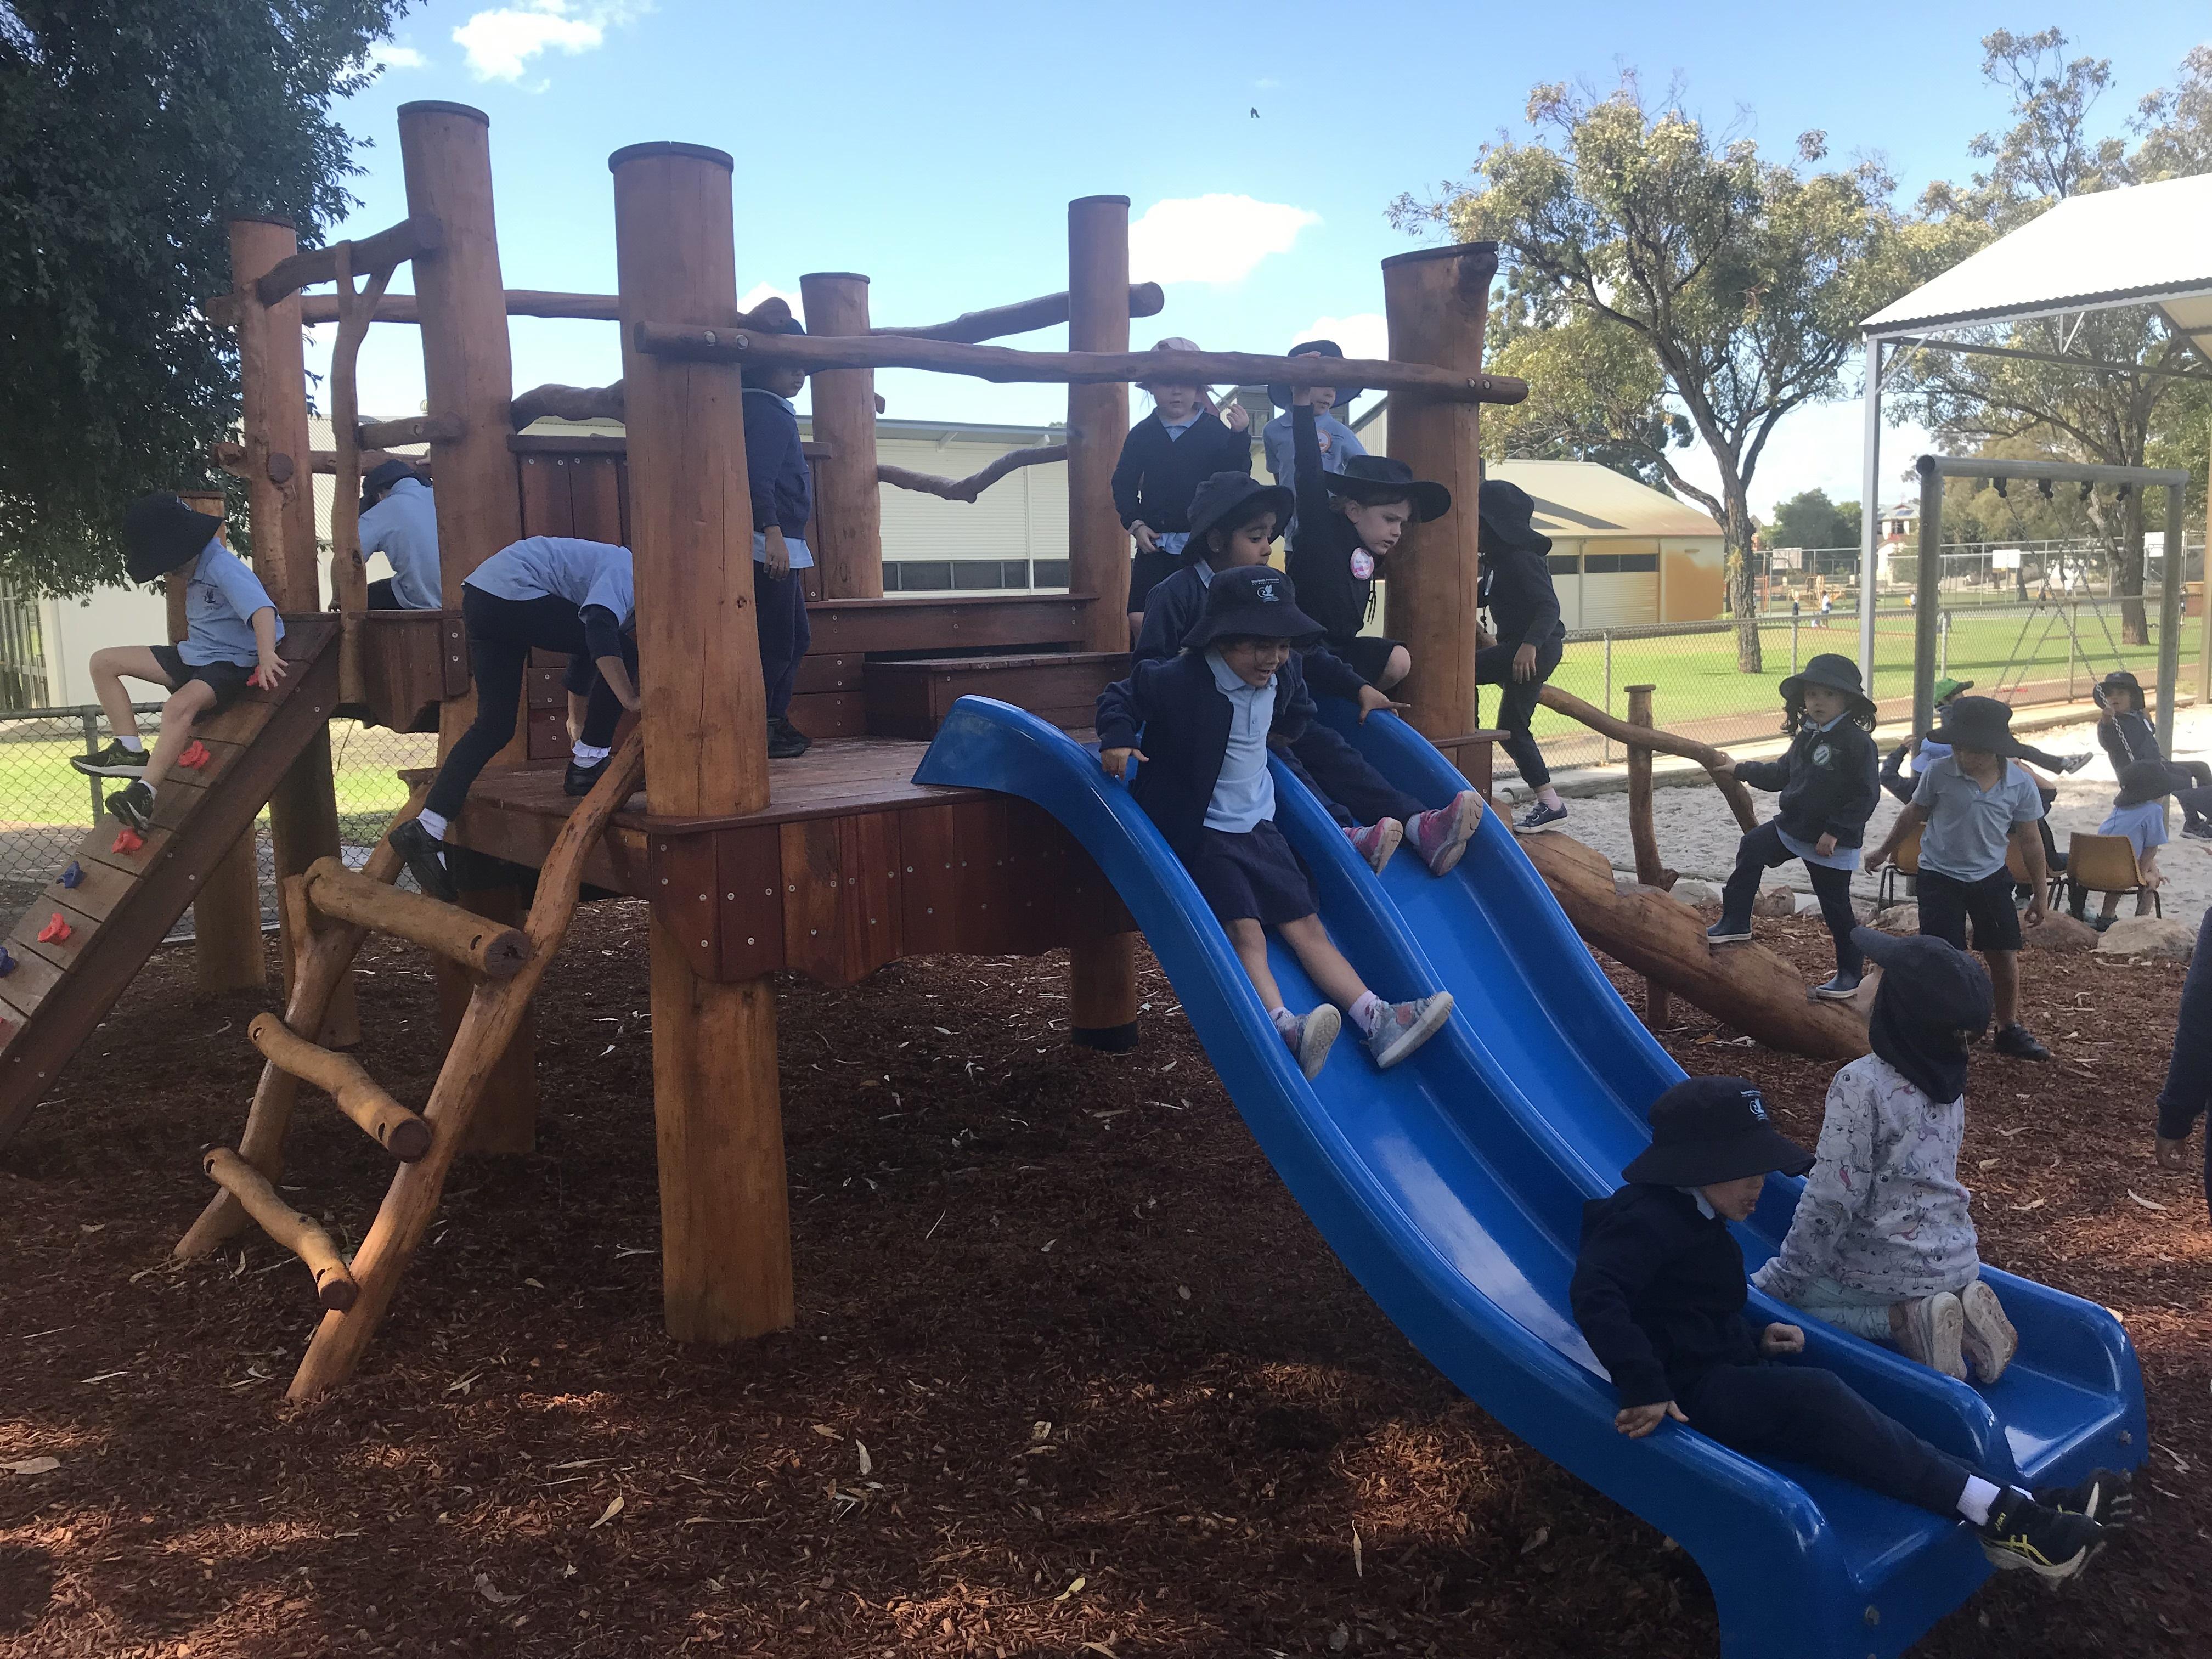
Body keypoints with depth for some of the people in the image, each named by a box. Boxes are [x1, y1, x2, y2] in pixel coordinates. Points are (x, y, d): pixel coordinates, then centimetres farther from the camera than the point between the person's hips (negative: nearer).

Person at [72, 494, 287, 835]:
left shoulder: (222, 567, -19)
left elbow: (262, 608, -35)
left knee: (179, 706, -39)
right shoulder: (197, 567, 10)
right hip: (193, 655, 11)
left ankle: (144, 793, -44)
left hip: (232, 663, -10)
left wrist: (267, 657, -45)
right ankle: (129, 751, -3)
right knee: (103, 662, 4)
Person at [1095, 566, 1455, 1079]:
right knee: (1244, 926, -23)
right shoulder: (1181, 682, -18)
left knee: (1305, 924, 0)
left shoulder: (1281, 678, 5)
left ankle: (1378, 1022, -8)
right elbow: (1121, 696, -10)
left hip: (1258, 828, 7)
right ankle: (1285, 1030, -38)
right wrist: (1118, 738, -24)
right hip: (1203, 832, -6)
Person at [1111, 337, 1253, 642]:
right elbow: (1123, 484, 11)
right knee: (1139, 618, -5)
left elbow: (1236, 478, -7)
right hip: (1155, 545, 2)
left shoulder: (1216, 431, 1)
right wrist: (1135, 524, -2)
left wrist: (1240, 435, -19)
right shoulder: (1142, 434, 8)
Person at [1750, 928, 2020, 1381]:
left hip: (1886, 1271, -7)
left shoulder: (1861, 1084, -22)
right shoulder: (1948, 1080, 1)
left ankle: (1901, 1319, -8)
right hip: (1958, 1260, 7)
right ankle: (1959, 1305, 8)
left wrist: (1780, 1278, -11)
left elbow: (1831, 1200, -22)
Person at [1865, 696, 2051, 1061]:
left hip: (1991, 877, 2)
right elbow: (1913, 815, 4)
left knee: (2005, 955, 6)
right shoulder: (1939, 774, -14)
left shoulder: (2020, 784, -9)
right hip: (1940, 877, -2)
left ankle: (2009, 1030, 23)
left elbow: (2029, 841, 1)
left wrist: (2039, 894, 6)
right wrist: (1885, 851, 15)